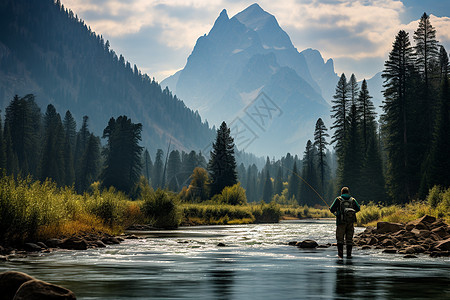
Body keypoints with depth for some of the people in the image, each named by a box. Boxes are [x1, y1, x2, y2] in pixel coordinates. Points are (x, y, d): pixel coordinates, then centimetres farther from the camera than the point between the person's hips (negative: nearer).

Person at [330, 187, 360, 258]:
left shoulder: (338, 199, 0)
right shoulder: (352, 199, 7)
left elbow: (331, 209, -1)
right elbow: (358, 209, 15)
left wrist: (335, 212, 21)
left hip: (341, 221, -2)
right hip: (350, 222, 2)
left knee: (340, 239, 4)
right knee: (349, 238, 8)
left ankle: (340, 254, -2)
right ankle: (349, 254, 6)